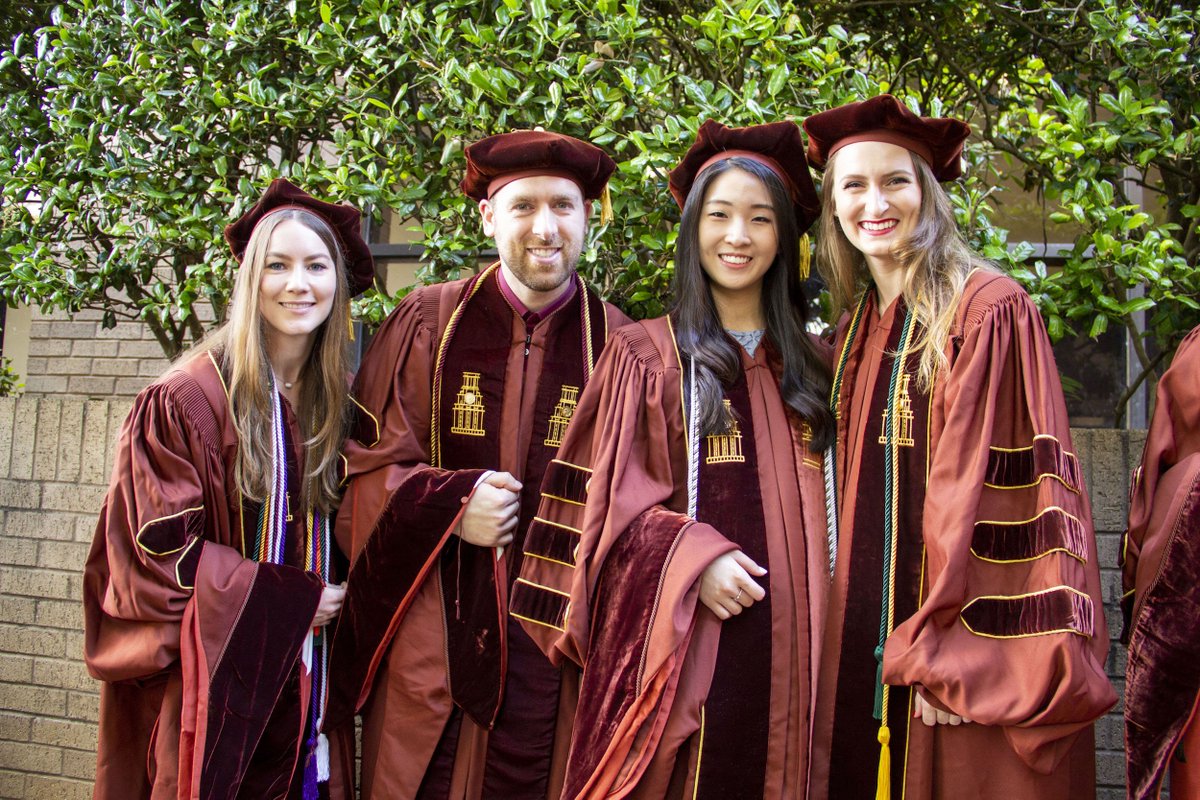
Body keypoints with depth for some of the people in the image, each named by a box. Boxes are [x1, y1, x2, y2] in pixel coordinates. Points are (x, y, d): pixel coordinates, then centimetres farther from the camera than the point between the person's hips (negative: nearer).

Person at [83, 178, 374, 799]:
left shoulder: (335, 403, 6)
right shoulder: (189, 398, -11)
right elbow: (158, 542, -12)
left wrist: (335, 598, -2)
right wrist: (285, 601, -14)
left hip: (303, 684, 5)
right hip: (214, 679, -5)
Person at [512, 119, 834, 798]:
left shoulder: (813, 365, 12)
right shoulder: (645, 355, 2)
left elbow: (828, 507, 16)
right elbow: (605, 501, -3)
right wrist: (691, 558, -17)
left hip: (791, 645, 3)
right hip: (681, 637, -3)